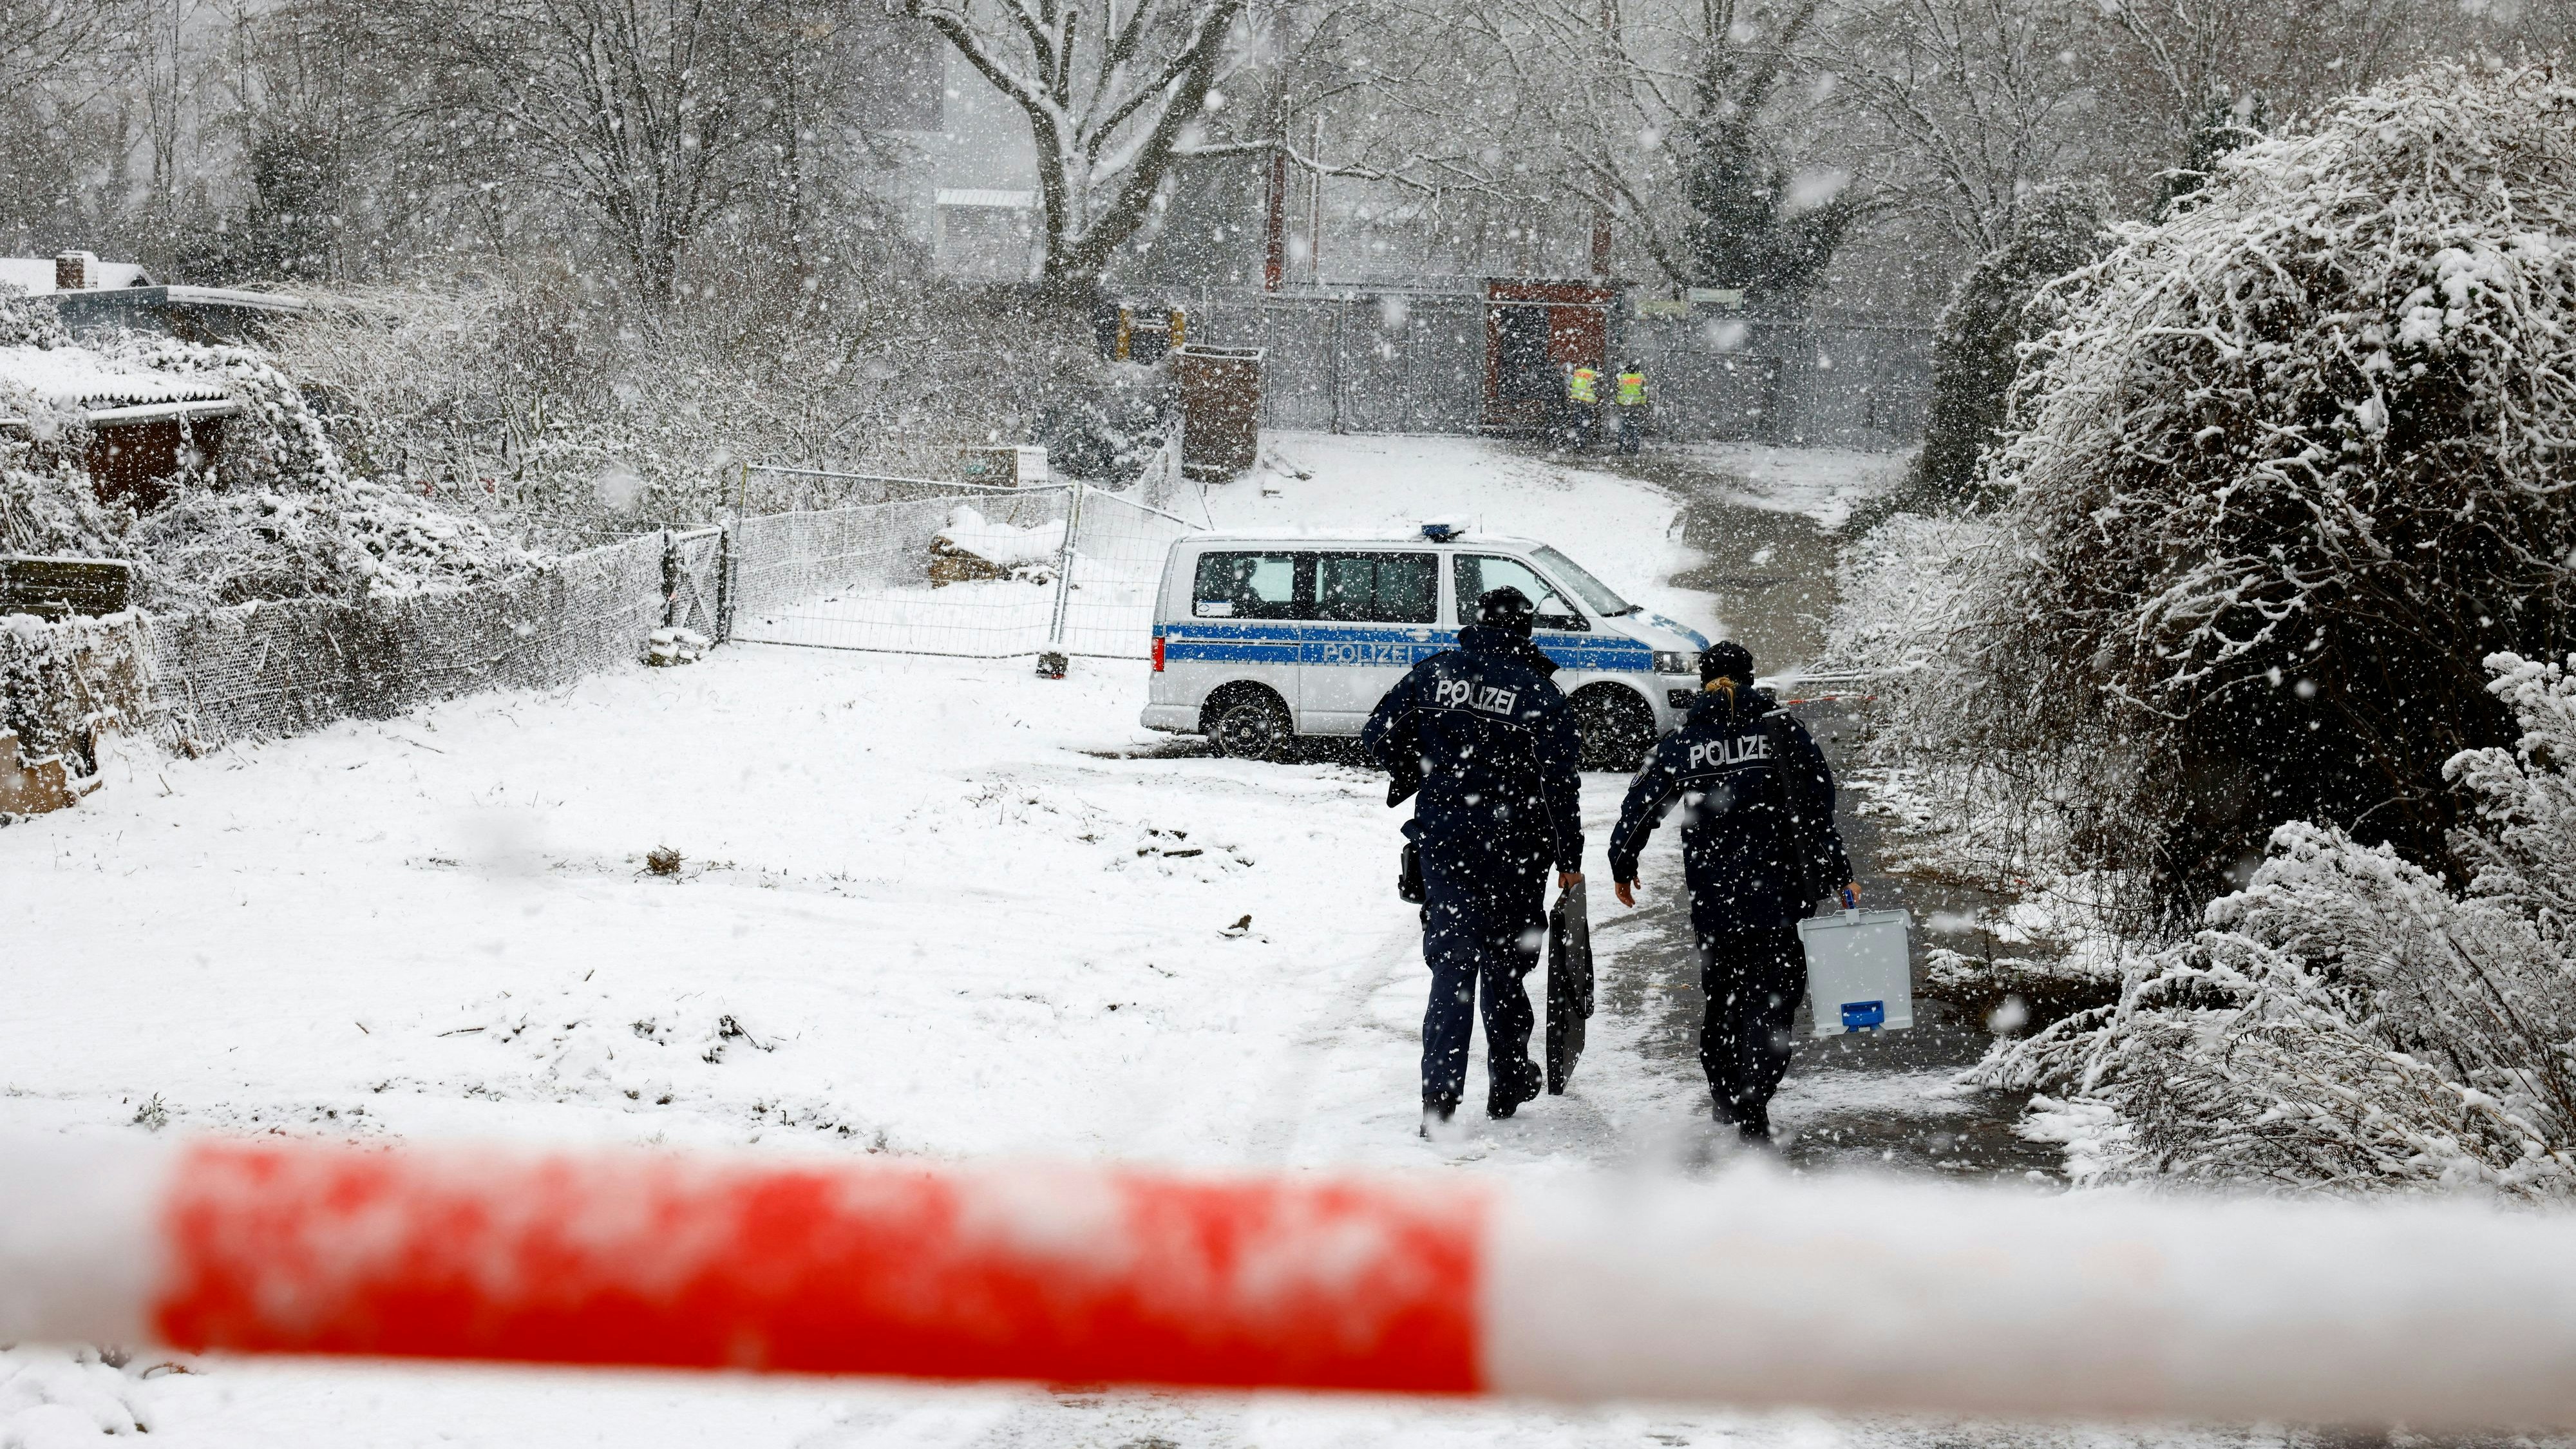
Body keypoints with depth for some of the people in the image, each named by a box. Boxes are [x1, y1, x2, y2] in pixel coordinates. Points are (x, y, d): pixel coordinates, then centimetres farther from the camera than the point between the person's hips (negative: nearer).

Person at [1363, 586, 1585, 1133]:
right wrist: (1570, 860, 0)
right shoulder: (1541, 696, -8)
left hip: (1442, 838, 1)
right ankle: (1508, 1084, 26)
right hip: (1514, 850, -1)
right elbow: (1561, 785, -8)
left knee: (1452, 964, 5)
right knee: (1504, 965, 15)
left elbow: (1379, 732, 4)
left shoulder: (1434, 673, -1)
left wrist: (1410, 777, 22)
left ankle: (1439, 1094, -6)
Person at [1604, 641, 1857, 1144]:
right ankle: (1752, 1110, -14)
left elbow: (1640, 805, 7)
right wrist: (1840, 876, 2)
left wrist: (1622, 867, 23)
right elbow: (1817, 808, -4)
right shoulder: (1782, 731, -1)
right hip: (1779, 893, -2)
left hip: (1711, 901, 2)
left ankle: (1727, 1106, 23)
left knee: (1722, 999, 17)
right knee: (1771, 999, 0)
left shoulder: (1682, 743, 4)